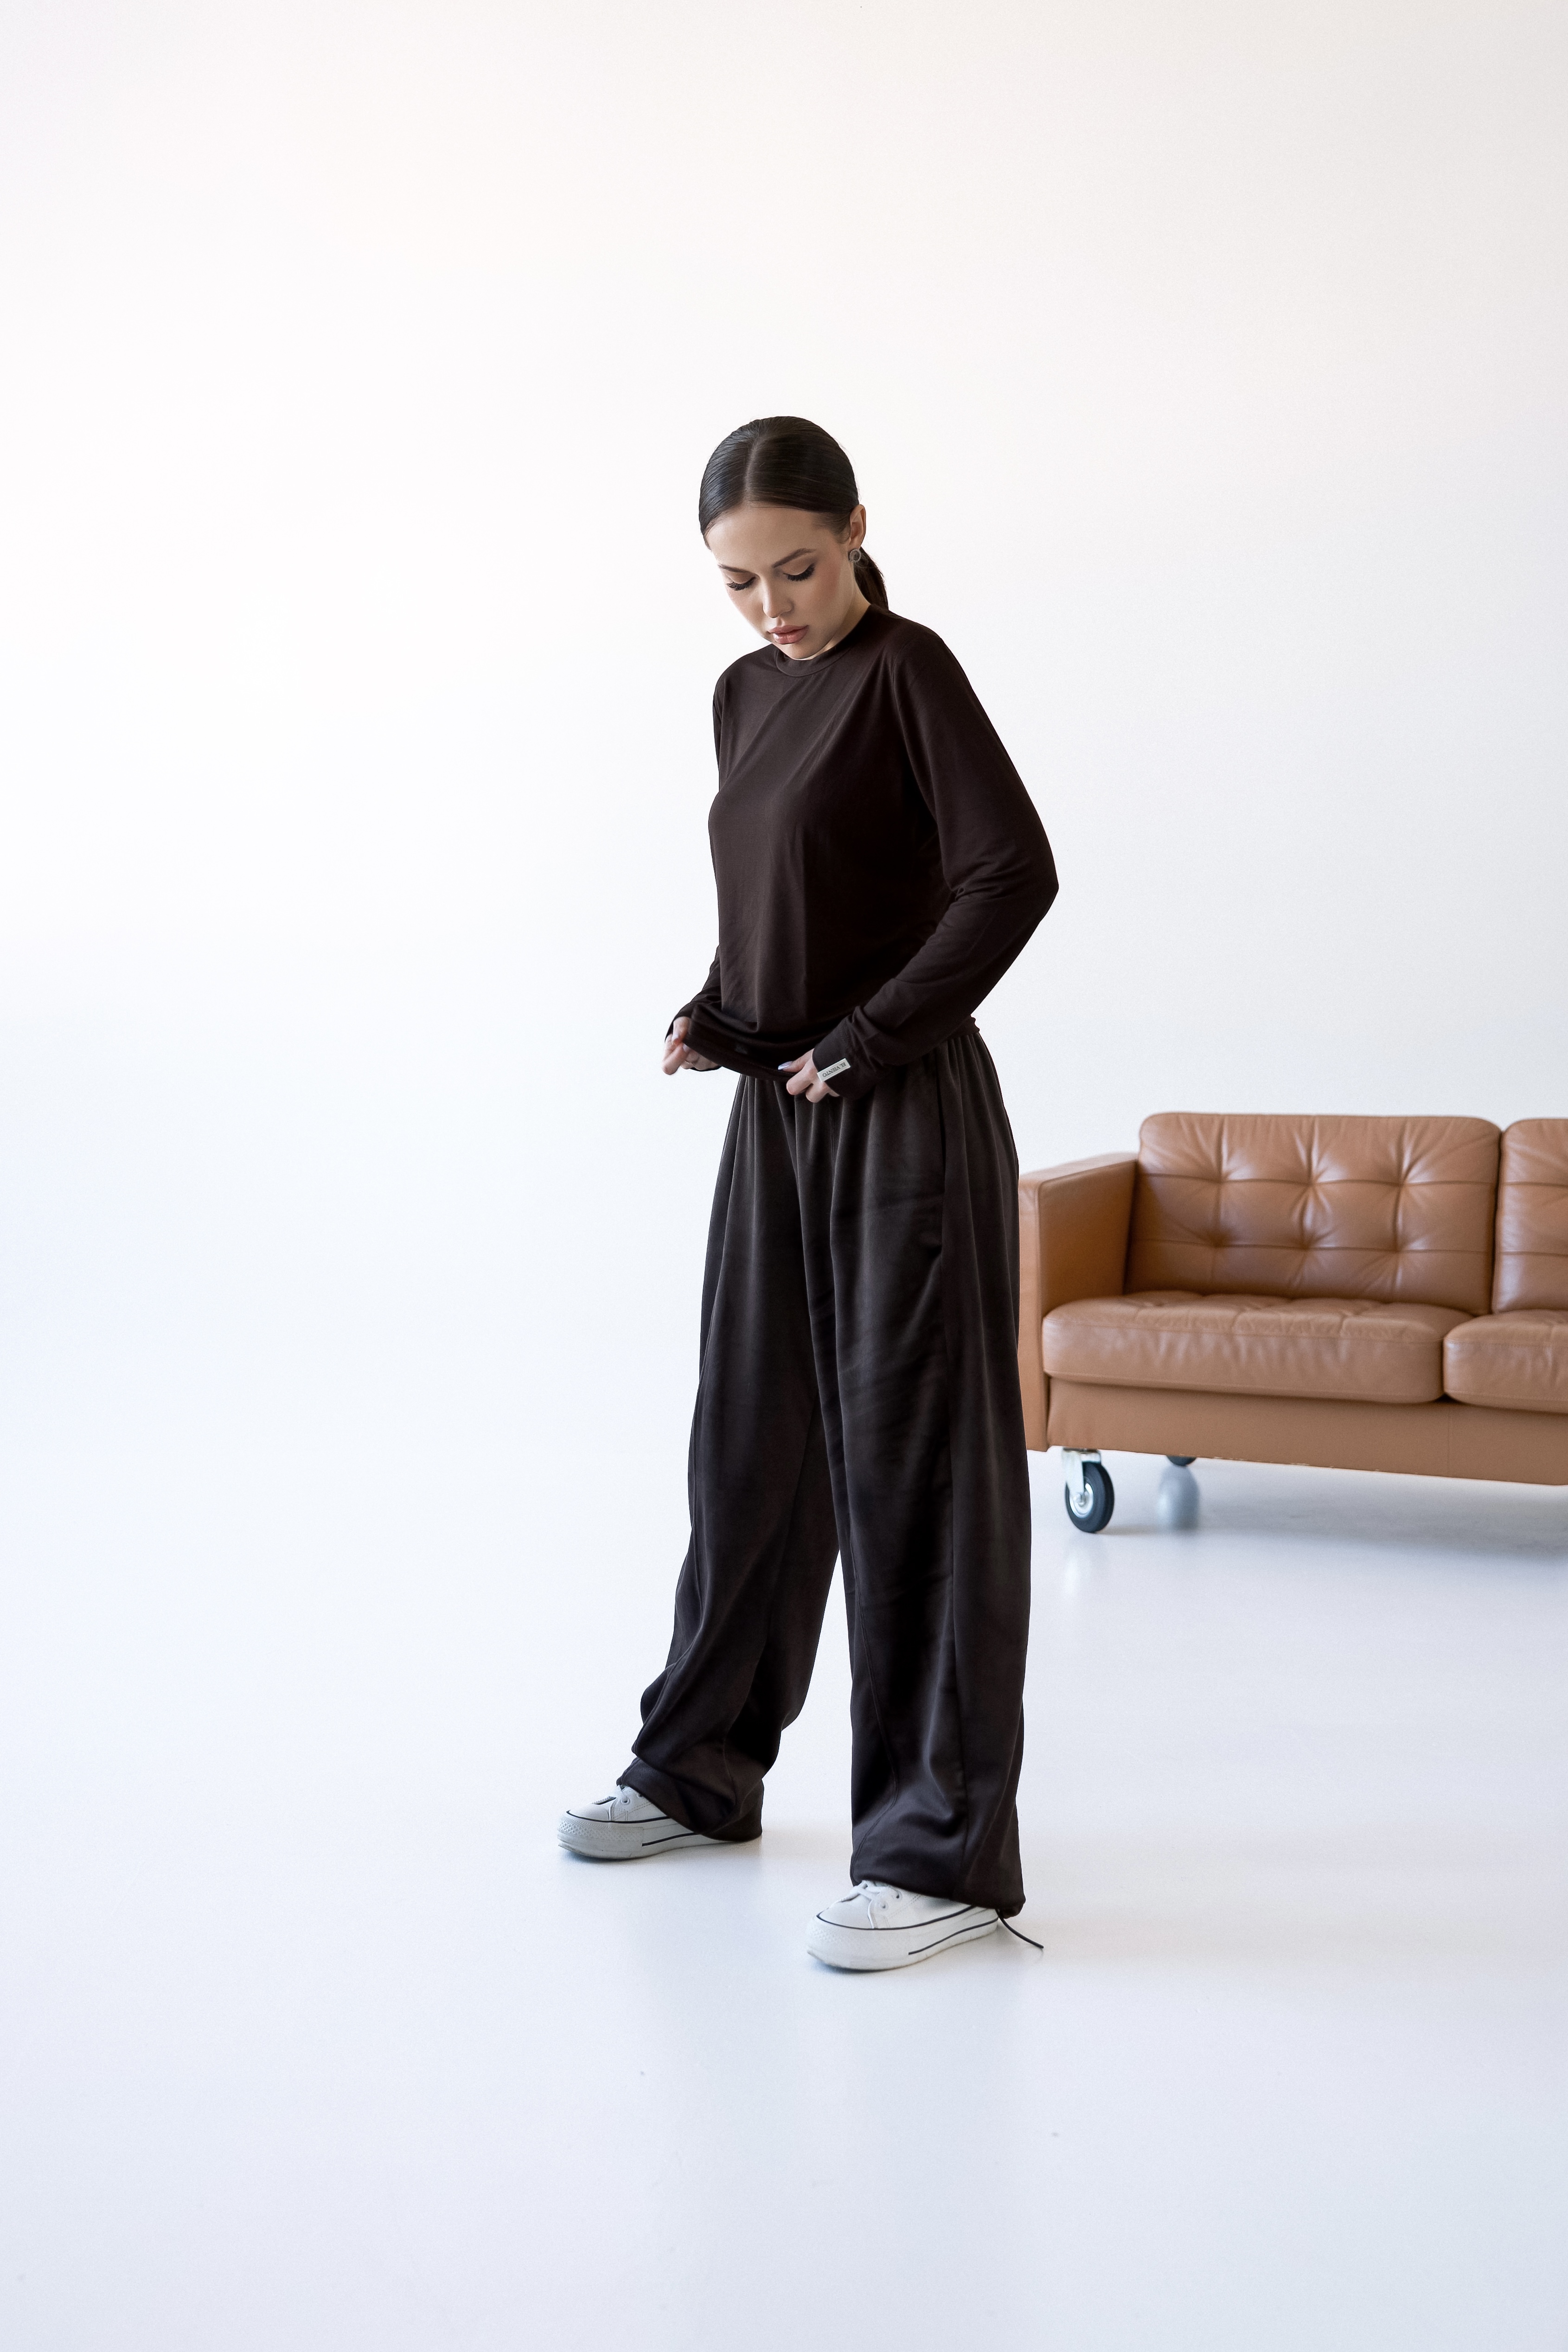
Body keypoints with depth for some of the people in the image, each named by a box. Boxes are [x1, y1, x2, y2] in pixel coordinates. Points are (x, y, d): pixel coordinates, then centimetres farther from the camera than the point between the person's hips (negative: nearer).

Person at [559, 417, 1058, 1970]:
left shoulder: (906, 672, -10)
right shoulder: (743, 694, 13)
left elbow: (1013, 873, -20)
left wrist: (871, 1038, -16)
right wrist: (712, 1017, 5)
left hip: (904, 1117, -8)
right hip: (776, 1111, 8)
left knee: (915, 1457, -5)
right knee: (749, 1439, 15)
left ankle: (943, 1853, 0)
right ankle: (702, 1769, 30)